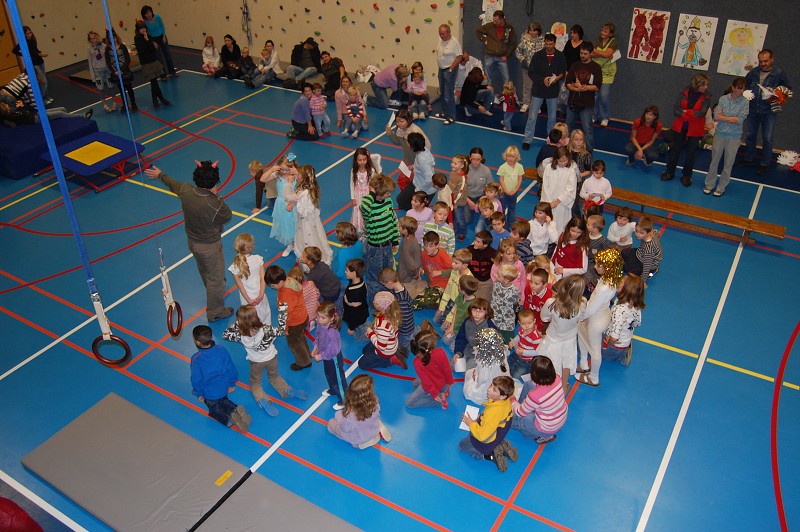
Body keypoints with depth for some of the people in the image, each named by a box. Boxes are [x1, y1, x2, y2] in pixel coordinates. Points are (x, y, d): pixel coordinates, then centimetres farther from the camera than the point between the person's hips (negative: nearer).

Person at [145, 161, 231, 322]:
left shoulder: (185, 190, -19)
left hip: (192, 241, 7)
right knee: (215, 278, 14)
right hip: (210, 246, -7)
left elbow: (172, 183, 4)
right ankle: (215, 312, 30)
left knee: (204, 272, 32)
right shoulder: (215, 204, -37)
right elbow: (227, 216, -16)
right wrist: (217, 195, -13)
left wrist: (160, 174, 25)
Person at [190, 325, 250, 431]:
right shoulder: (222, 350, -18)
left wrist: (199, 394, 2)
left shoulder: (196, 359, -29)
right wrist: (232, 384, 11)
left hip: (209, 394, -3)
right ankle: (237, 410, -2)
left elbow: (196, 379, -17)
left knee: (214, 410, 21)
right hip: (223, 389, 4)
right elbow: (231, 369, -7)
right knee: (223, 402, 32)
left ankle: (229, 419, -12)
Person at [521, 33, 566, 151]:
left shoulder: (560, 56, -3)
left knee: (552, 117, 12)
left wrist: (557, 78, -18)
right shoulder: (538, 55, -8)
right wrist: (543, 80, -21)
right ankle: (527, 140, 8)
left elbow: (563, 72, 4)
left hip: (553, 91, 2)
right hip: (538, 90, -2)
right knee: (532, 117, -1)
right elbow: (531, 72, -7)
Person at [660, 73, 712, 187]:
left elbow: (701, 113, -19)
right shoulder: (683, 93, -10)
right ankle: (670, 172, 29)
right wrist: (693, 115, -20)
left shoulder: (707, 96, -11)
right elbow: (676, 110, -15)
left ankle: (687, 176, 23)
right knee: (675, 150, 14)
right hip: (680, 127, 1)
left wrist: (685, 112, -16)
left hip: (695, 130, -1)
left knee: (691, 153, 11)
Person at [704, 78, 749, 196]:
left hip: (734, 137, -1)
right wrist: (733, 118, -13)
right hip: (720, 134, 1)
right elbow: (716, 116, -11)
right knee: (714, 161, 10)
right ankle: (709, 184, 23)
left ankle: (721, 187, 20)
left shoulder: (745, 102, -6)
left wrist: (723, 117, -11)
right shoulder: (723, 99, -4)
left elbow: (740, 120, -14)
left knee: (728, 164, 8)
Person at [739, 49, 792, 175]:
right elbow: (745, 85, 18)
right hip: (753, 110, 4)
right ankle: (749, 159, 29)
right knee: (750, 135, 14)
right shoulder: (753, 72, 2)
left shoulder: (779, 73, -6)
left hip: (769, 111, -3)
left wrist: (777, 94, -13)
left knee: (767, 138, 0)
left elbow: (789, 90, 3)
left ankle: (765, 164, 10)